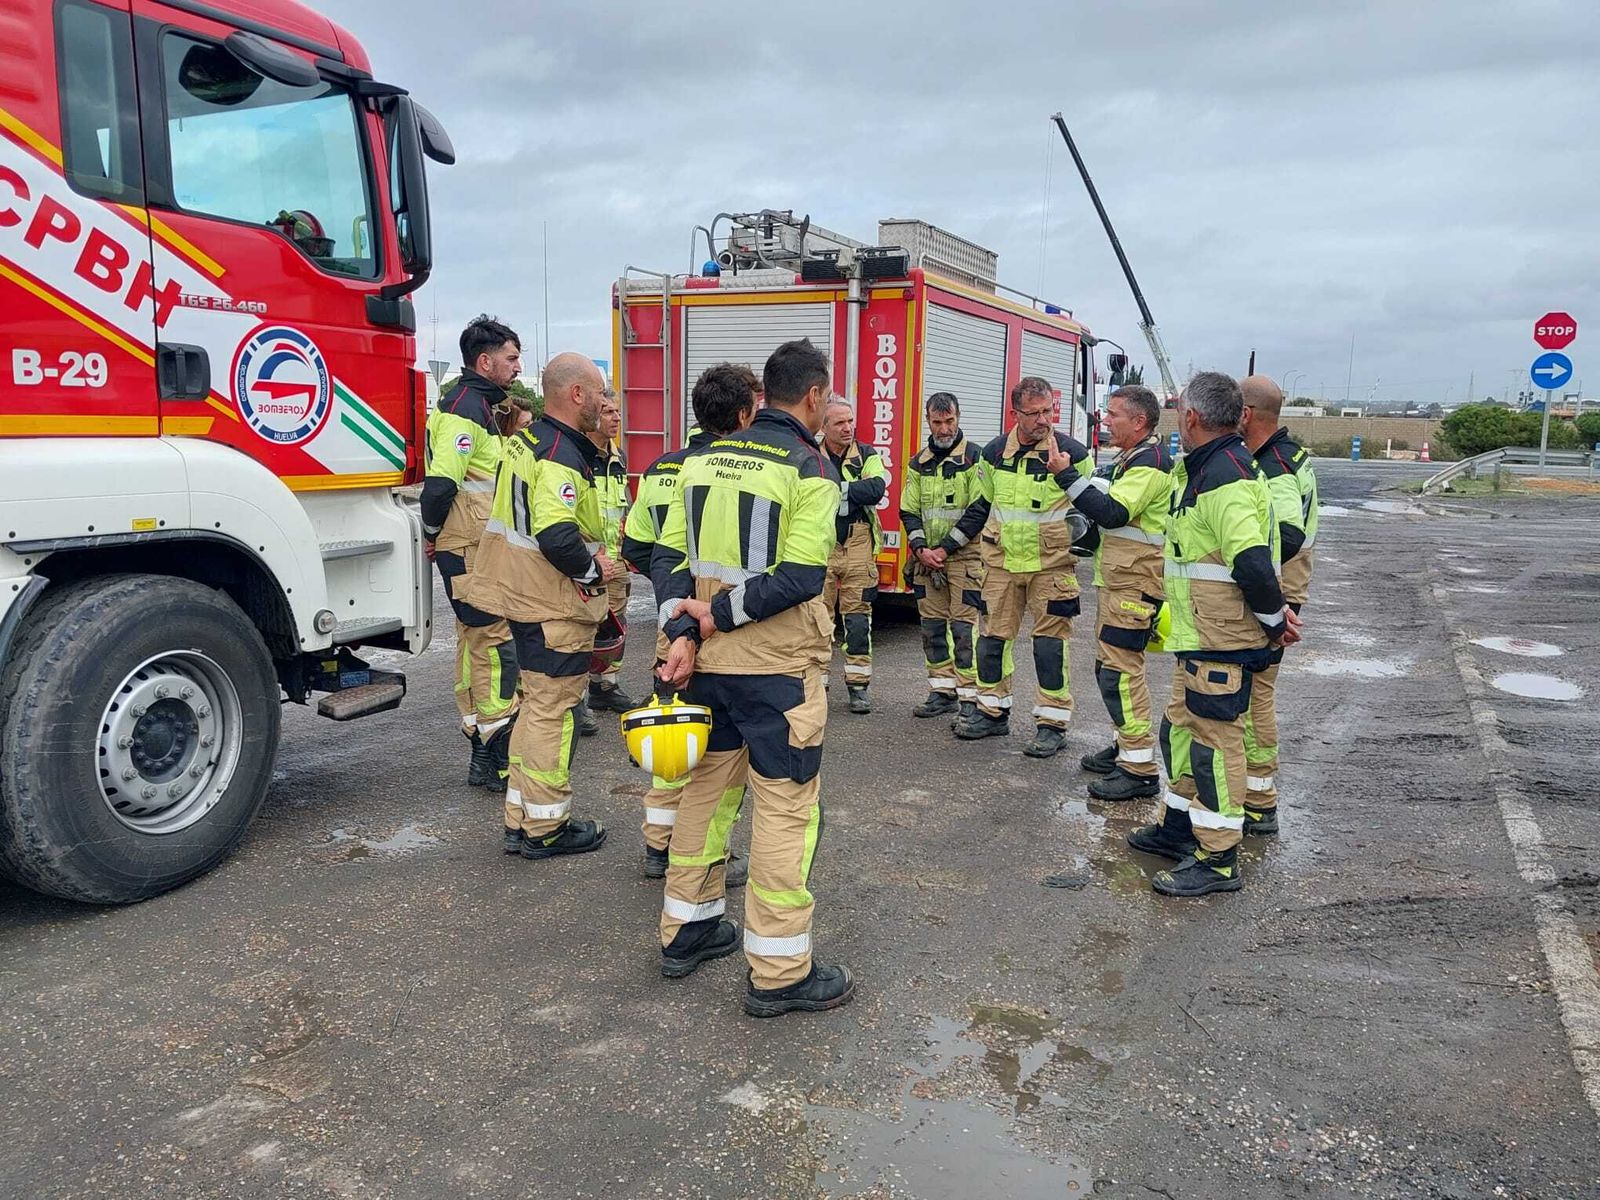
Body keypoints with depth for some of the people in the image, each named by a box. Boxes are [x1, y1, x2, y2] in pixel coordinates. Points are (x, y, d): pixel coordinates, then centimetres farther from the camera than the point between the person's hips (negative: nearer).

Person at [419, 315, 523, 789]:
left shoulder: (485, 407, 18)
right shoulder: (464, 409, -15)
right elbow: (441, 481, -23)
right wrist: (432, 534, -10)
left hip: (486, 550, 11)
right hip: (470, 552, -11)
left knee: (477, 643, 15)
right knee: (496, 644, -8)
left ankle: (482, 750, 25)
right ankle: (498, 758, -2)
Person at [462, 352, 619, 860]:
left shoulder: (526, 440, 12)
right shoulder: (562, 456, -20)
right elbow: (557, 537, -30)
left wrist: (589, 554, 11)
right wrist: (594, 570, -13)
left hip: (522, 591, 10)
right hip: (556, 607, -10)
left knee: (537, 705, 18)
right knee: (553, 711, 0)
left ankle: (520, 819, 27)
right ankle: (545, 828, 12)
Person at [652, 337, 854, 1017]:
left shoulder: (705, 458, 8)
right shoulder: (808, 467, -11)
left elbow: (670, 554, 3)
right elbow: (801, 577, -20)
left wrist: (683, 634, -6)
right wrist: (718, 618, -13)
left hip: (706, 658, 7)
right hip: (775, 665, -6)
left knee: (706, 786, 19)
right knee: (786, 806, 2)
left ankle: (687, 930, 32)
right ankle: (780, 973, 9)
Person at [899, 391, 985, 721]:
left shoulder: (974, 458, -5)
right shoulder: (919, 463, 12)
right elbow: (909, 511, 11)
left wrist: (946, 548, -12)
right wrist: (920, 549, -4)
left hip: (963, 555, -5)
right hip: (926, 557, 5)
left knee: (963, 626, -8)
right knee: (932, 626, 7)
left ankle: (969, 697, -3)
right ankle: (942, 691, 16)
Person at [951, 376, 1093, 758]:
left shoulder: (1072, 452, -5)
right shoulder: (995, 453, 6)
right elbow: (983, 504, 18)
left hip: (1051, 564, -4)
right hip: (1001, 561, 4)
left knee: (1050, 641, -2)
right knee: (992, 635, 8)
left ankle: (1052, 723, 7)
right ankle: (992, 712, 21)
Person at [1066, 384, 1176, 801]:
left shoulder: (1151, 462, -15)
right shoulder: (1131, 458, 19)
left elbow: (1112, 513, -25)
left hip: (1134, 583, -11)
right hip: (1115, 579, 11)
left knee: (1120, 669, -13)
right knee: (1109, 665, 17)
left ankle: (1139, 770, -10)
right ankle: (1127, 746, 29)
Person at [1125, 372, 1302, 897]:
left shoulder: (1225, 477, -20)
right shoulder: (1202, 469, 15)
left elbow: (1252, 562, -28)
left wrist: (1274, 620, -14)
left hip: (1221, 641, -11)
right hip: (1199, 637, 11)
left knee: (1214, 737, -3)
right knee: (1182, 729, 20)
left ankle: (1218, 859, 7)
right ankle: (1179, 828, 35)